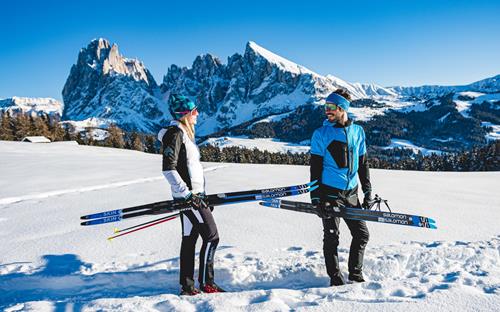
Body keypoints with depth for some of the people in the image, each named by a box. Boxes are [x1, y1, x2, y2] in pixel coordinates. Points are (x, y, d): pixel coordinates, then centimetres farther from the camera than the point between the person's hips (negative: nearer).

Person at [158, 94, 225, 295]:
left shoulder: (184, 133, 17)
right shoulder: (175, 133, -13)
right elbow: (168, 169, -21)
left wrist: (201, 195, 21)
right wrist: (187, 193, -22)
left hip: (193, 194, 10)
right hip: (188, 195, -10)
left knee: (190, 239, 11)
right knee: (211, 236, -4)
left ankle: (187, 286, 18)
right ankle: (206, 283, 5)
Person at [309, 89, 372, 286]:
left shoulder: (358, 131, 8)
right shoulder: (321, 134, -4)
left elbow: (363, 164, 14)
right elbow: (315, 168, -5)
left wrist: (367, 192, 11)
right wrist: (316, 198, -10)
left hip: (351, 194, 4)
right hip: (330, 193, -4)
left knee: (362, 234, 8)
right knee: (331, 238, 2)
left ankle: (355, 274, 25)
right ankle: (335, 277, 17)